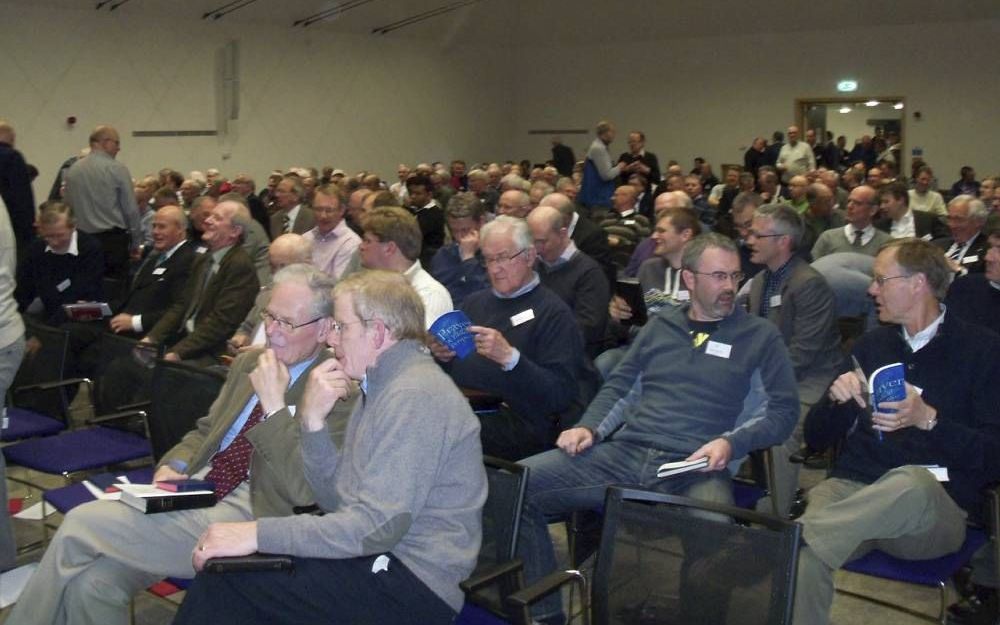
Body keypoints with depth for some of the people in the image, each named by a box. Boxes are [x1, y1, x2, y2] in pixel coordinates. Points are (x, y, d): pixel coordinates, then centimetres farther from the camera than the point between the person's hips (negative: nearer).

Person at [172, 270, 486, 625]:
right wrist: (312, 421, -3)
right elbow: (338, 499, 11)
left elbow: (377, 526, -24)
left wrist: (258, 534, -22)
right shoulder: (380, 387, 14)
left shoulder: (416, 396, -17)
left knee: (225, 578, -13)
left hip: (412, 583, -8)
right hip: (378, 559, 9)